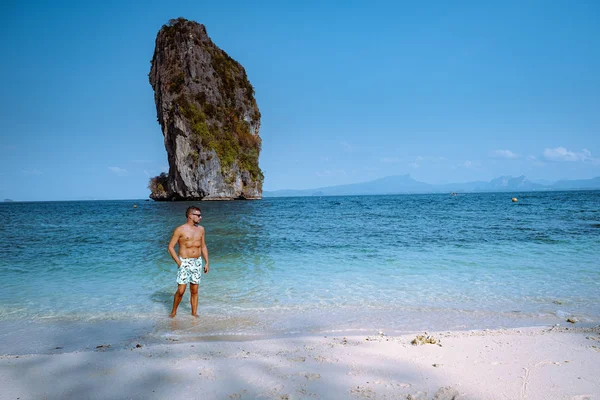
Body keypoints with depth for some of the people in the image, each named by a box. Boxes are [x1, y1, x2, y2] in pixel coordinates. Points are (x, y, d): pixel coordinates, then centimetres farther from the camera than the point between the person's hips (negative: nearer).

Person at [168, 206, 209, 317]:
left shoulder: (201, 229, 7)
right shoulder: (180, 230, -8)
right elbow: (170, 247, -7)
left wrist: (207, 262, 9)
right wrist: (179, 262, -12)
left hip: (197, 262, 4)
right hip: (184, 262, -4)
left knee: (194, 291, 8)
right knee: (181, 291, -5)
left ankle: (194, 313, 18)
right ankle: (174, 311, 16)